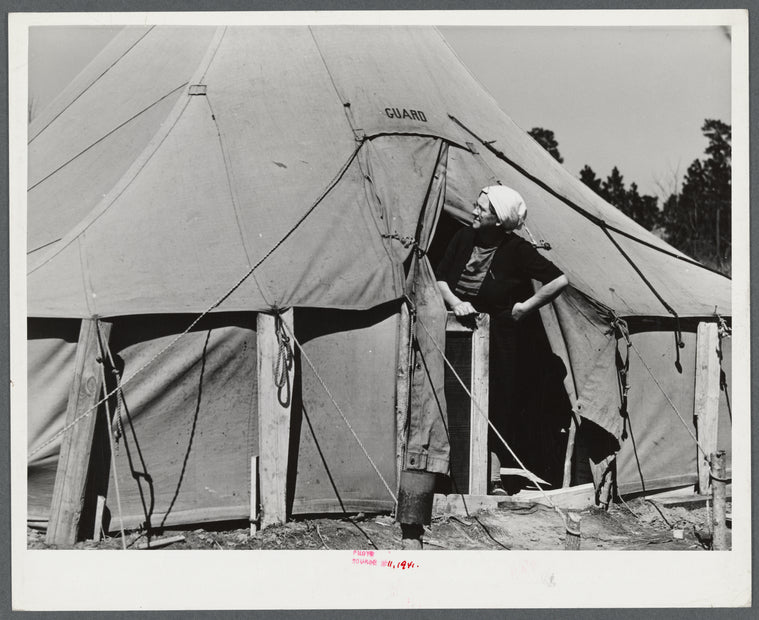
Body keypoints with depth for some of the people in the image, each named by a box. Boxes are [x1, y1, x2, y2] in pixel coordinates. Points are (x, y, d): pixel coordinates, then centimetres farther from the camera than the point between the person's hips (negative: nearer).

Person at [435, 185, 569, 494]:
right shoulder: (463, 238, 3)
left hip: (496, 339, -4)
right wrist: (455, 303, -8)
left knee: (492, 409, -4)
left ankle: (493, 480, 4)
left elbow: (559, 281, -13)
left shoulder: (516, 249, -11)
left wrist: (523, 308, -9)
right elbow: (439, 278, 10)